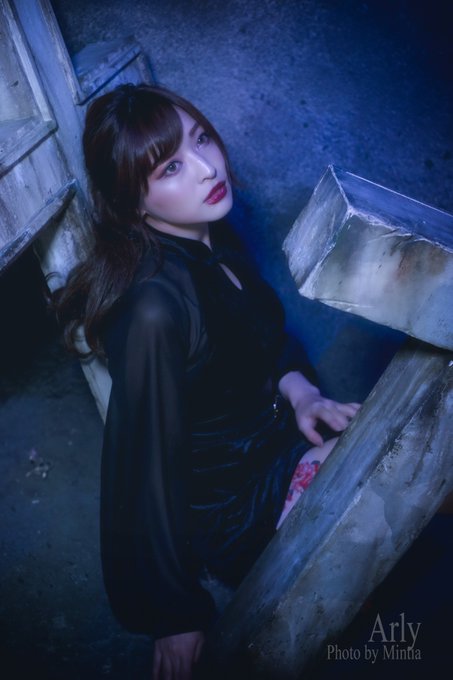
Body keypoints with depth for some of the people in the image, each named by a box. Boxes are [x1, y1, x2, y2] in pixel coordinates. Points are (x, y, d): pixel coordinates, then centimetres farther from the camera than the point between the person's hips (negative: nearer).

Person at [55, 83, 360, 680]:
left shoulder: (213, 237, -8)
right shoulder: (156, 308, -34)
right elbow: (143, 470, -27)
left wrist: (296, 387, -9)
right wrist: (174, 619, -16)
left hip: (281, 435, 8)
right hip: (237, 507, -8)